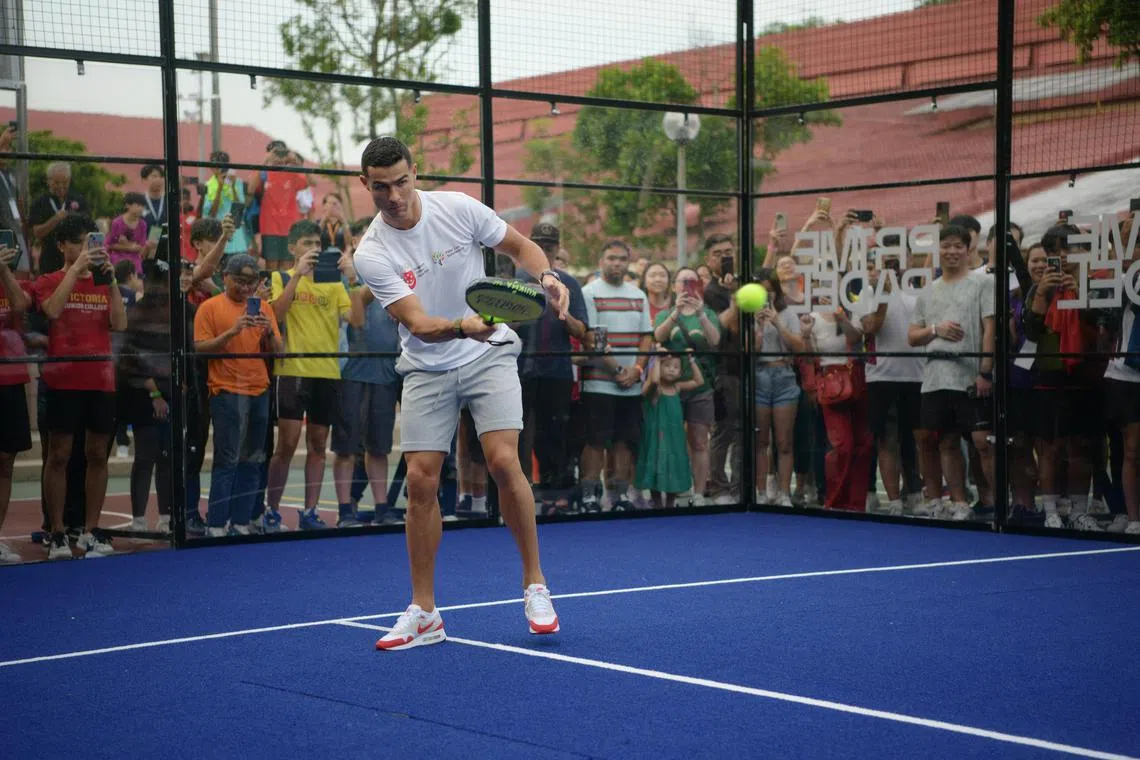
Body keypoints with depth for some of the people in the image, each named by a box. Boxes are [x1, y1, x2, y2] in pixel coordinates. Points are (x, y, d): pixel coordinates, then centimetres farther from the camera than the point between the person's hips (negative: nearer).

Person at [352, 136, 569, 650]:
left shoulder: (458, 208, -9)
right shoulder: (372, 255, -13)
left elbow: (520, 246, 4)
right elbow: (417, 323, -22)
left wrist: (546, 276, -17)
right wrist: (461, 327, -42)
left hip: (489, 354, 0)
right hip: (426, 370, 1)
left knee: (504, 461, -17)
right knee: (421, 480, -5)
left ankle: (535, 584, 1)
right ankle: (424, 612, 8)